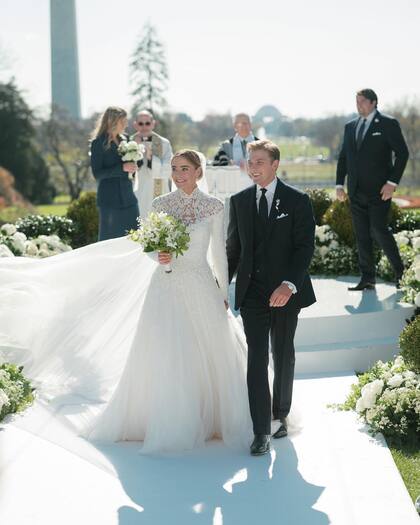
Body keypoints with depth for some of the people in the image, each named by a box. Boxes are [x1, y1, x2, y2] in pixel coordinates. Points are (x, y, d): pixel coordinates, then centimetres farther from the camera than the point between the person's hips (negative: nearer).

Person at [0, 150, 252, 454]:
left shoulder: (214, 206, 2)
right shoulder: (161, 204, 3)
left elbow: (219, 252, 6)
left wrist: (224, 294, 7)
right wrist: (158, 256, -16)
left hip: (201, 289, 0)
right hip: (166, 289, 0)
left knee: (209, 355, 1)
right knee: (163, 357, -2)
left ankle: (212, 418, 19)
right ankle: (168, 425, 9)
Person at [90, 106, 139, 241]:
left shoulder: (124, 140, 12)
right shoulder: (98, 143, -7)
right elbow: (97, 174, -13)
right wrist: (122, 168, -20)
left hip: (128, 197, 6)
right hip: (110, 200, -6)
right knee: (110, 239, 1)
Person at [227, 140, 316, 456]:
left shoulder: (297, 201, -4)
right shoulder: (239, 201, 7)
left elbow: (306, 247, -9)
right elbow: (233, 248, 12)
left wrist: (289, 284, -22)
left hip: (285, 293, -1)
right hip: (252, 293, 1)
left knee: (283, 357, 13)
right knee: (257, 359, -5)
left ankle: (281, 414, 31)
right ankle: (261, 432, -4)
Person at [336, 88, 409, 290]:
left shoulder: (388, 124, -2)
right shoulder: (350, 126, 14)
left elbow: (402, 153, -5)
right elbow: (343, 157, 17)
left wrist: (392, 182, -13)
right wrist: (340, 184, 7)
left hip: (379, 190, -5)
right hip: (356, 191, 5)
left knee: (379, 231, -11)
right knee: (362, 236, 5)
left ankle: (400, 271, 8)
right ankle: (367, 279, 11)